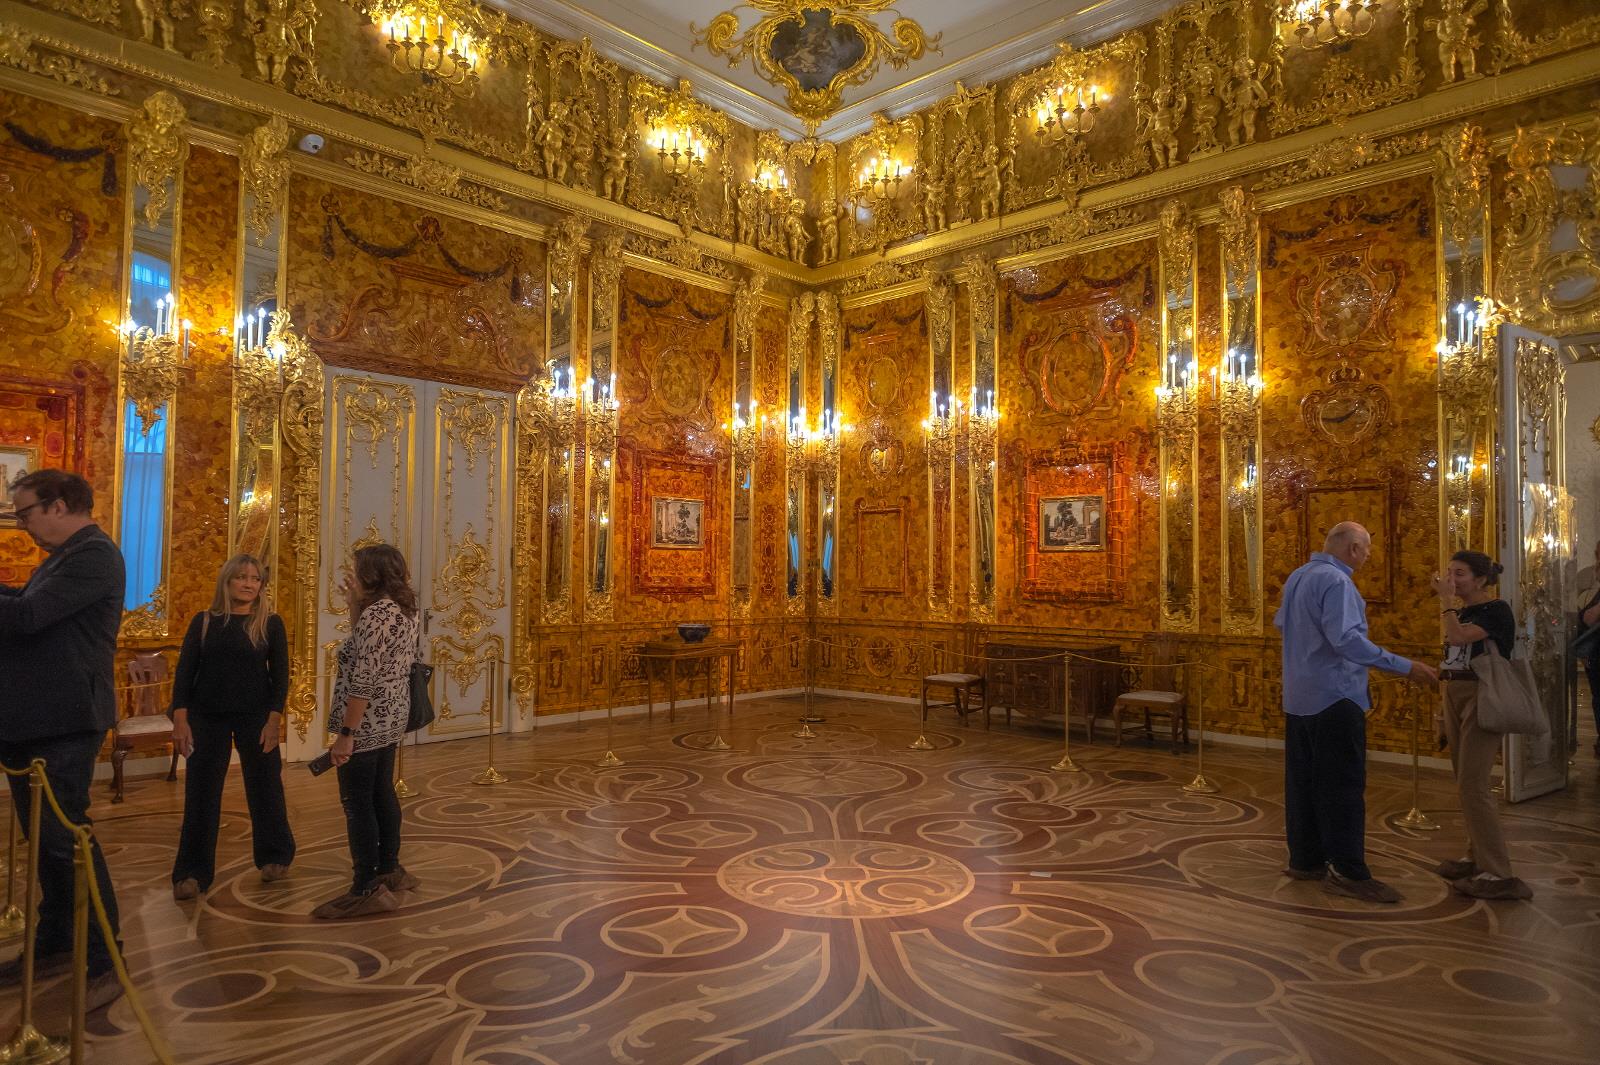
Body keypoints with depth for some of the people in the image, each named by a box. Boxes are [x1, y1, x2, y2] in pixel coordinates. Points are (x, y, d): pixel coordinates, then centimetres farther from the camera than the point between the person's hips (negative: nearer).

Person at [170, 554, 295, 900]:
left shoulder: (270, 623, 0)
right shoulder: (204, 621, 3)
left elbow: (280, 674, -2)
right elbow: (185, 671, 0)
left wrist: (274, 719, -10)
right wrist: (180, 718, -8)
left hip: (256, 716, -1)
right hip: (207, 716, 1)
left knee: (264, 787, 7)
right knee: (201, 793, 4)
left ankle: (274, 857, 24)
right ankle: (192, 872, 14)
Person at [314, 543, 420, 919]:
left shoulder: (376, 613, -21)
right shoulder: (403, 609, 8)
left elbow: (363, 681, -24)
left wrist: (346, 732, -20)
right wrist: (354, 604, 13)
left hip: (367, 723, -10)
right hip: (391, 720, 10)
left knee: (357, 803, -2)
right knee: (382, 794, 19)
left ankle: (367, 890, 4)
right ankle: (389, 869, 30)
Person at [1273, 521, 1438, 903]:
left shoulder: (1297, 577, 12)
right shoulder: (1336, 581, -16)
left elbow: (1280, 622, 25)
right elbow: (1347, 639, -27)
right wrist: (1405, 667, -25)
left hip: (1299, 697, 9)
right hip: (1334, 696, -9)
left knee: (1302, 781, 12)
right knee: (1343, 786, -4)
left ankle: (1305, 860, 20)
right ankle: (1347, 872, 0)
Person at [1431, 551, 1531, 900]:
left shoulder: (1497, 610, -10)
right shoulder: (1462, 611, 13)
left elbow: (1458, 637, -26)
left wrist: (1446, 598, -16)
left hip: (1481, 700, -8)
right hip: (1454, 697, 8)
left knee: (1473, 786, -11)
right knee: (1465, 784, 12)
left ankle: (1499, 874, -6)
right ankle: (1477, 857, 22)